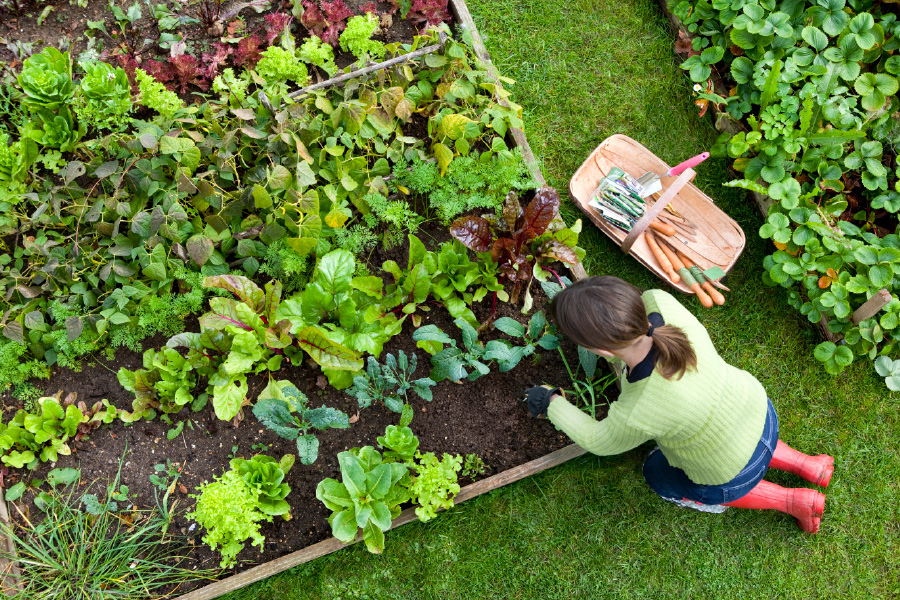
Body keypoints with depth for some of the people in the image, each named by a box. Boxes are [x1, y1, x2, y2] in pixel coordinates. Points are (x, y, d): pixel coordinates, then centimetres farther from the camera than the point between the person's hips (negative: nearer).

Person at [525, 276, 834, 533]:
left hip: (734, 473, -5)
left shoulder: (637, 416, -42)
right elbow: (647, 299, -4)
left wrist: (553, 404, -3)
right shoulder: (661, 304, -32)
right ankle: (807, 466, 34)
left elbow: (601, 442, -17)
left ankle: (791, 501, 25)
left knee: (659, 475, 27)